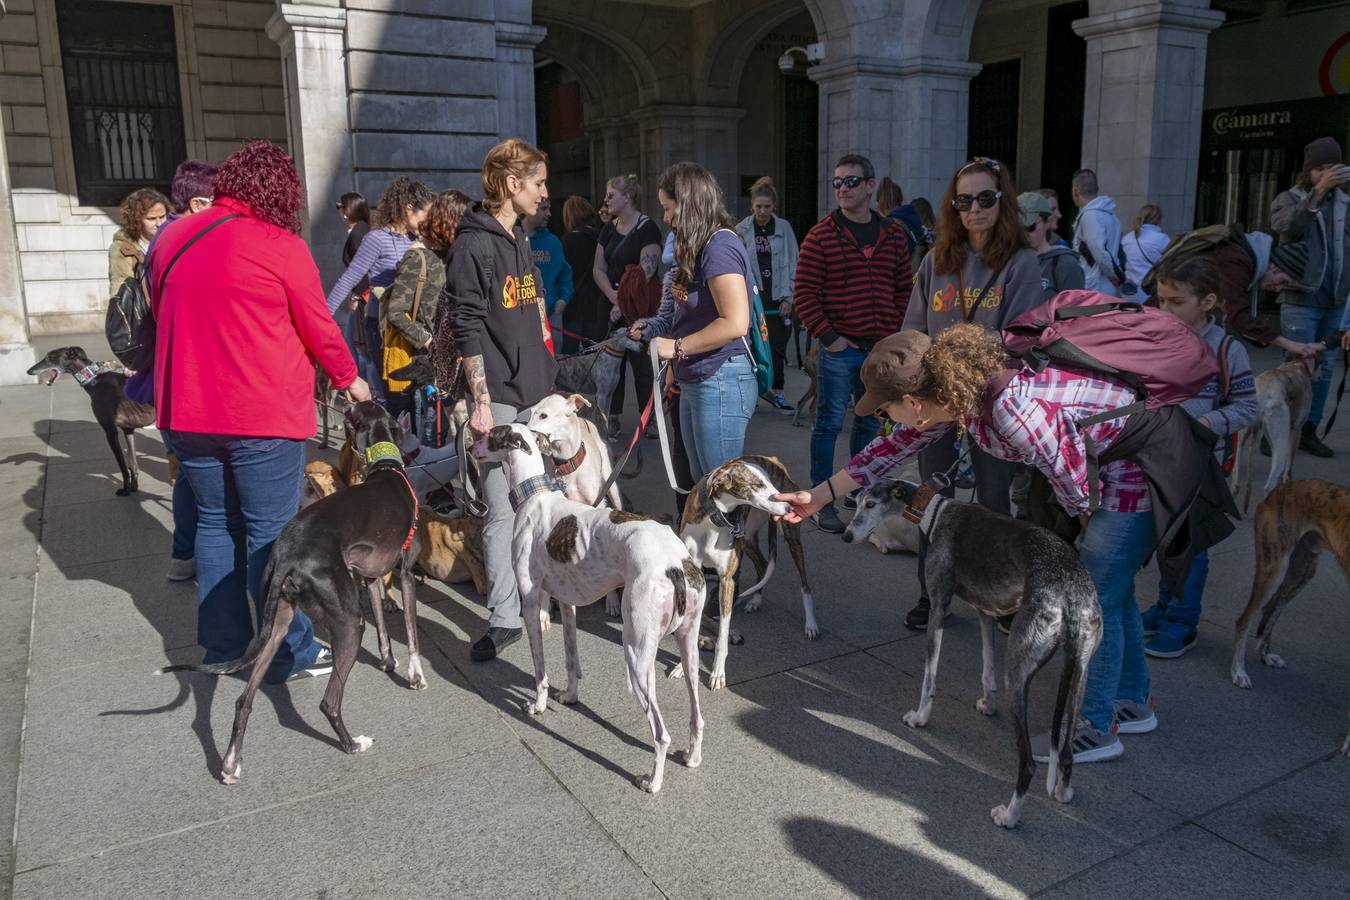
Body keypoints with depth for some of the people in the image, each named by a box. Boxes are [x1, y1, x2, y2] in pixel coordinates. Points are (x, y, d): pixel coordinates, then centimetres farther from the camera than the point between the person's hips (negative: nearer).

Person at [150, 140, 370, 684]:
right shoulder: (280, 245, -10)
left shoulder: (172, 238, 8)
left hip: (186, 412, 6)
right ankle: (289, 654, 11)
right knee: (271, 533, 2)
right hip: (263, 415, -6)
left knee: (216, 523, 18)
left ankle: (222, 641, 27)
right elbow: (319, 328, -3)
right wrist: (349, 379, 14)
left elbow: (163, 317, 19)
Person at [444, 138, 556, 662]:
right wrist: (481, 401, -18)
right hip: (500, 398, -8)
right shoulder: (473, 247, -10)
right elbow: (467, 331, -15)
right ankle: (505, 619, 2)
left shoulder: (520, 241, 17)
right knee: (502, 511, -6)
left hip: (536, 394, 8)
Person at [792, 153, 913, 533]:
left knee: (868, 423, 15)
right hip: (839, 349, -4)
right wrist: (827, 337, -12)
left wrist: (896, 334, 4)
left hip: (882, 350, 4)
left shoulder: (893, 235, 8)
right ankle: (822, 502, 9)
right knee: (829, 423, 1)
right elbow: (804, 294, -7)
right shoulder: (821, 235, -5)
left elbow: (904, 289, 13)